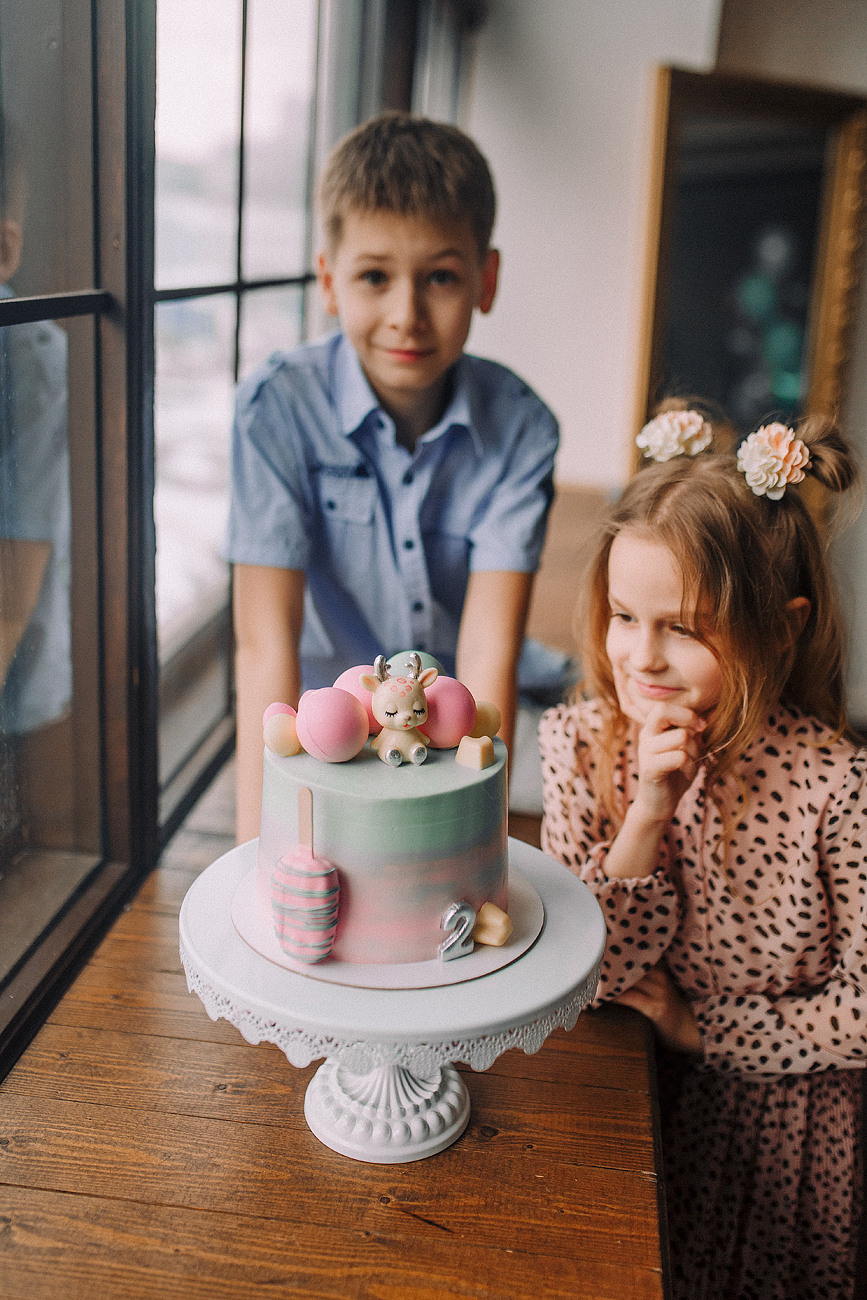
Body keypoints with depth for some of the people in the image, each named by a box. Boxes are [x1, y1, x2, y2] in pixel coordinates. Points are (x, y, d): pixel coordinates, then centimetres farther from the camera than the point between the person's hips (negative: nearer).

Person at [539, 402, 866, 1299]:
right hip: (623, 1093, 2)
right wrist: (646, 816, -31)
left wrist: (698, 1028, -13)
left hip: (781, 1116, -2)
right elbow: (591, 975, -17)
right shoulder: (580, 743, -16)